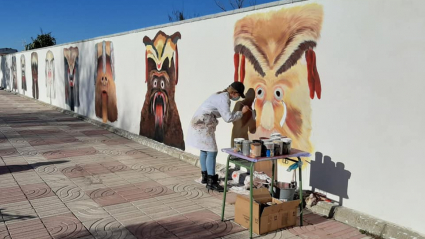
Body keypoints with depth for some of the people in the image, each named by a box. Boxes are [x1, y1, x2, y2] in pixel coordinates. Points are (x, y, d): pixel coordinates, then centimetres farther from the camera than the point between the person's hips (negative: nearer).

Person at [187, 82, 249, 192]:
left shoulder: (221, 95, 14)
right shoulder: (224, 98, -15)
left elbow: (225, 114, 16)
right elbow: (228, 118, -20)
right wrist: (241, 112, -9)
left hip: (199, 123, 11)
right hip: (203, 125, -11)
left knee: (204, 150, 19)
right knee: (212, 152, -8)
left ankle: (205, 176, 31)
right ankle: (211, 183, -5)